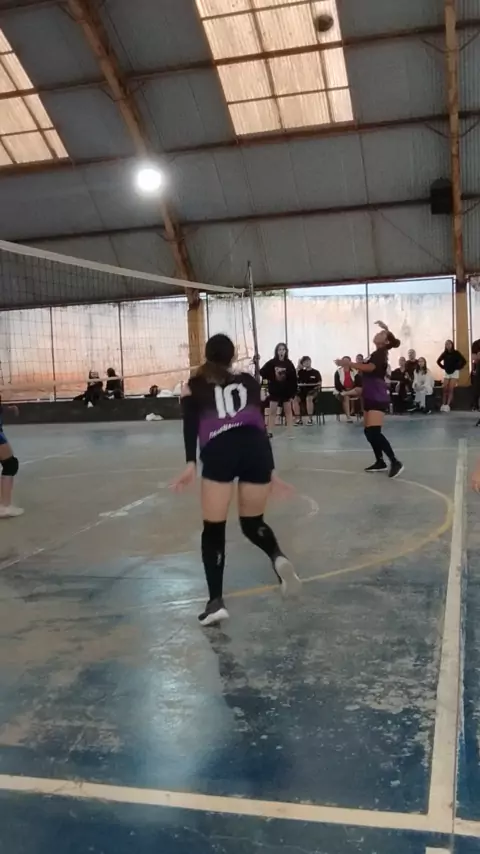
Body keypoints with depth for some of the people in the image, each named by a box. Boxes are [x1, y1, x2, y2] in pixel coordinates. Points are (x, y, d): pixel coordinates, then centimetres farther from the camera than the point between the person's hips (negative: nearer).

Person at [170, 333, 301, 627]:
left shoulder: (194, 387, 23)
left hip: (219, 452, -2)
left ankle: (216, 602, 0)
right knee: (253, 523, 20)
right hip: (256, 449, 2)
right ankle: (278, 557, -8)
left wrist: (190, 463, -3)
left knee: (213, 530, 8)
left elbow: (191, 424, 6)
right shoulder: (249, 382, 28)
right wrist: (271, 471, 24)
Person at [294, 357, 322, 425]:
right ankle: (299, 419, -19)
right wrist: (298, 368, -3)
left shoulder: (316, 372, 7)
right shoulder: (301, 372, 12)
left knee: (308, 398, -38)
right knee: (295, 399, -28)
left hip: (313, 390, -3)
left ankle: (310, 419, -29)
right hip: (302, 391, 3)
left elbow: (319, 384, 6)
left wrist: (316, 388, -13)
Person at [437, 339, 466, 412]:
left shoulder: (456, 353, -7)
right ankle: (443, 405, -2)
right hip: (447, 373, 4)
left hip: (454, 372, -4)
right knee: (445, 389, -2)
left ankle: (448, 405, -16)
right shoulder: (444, 354, 3)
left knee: (450, 389, -11)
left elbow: (464, 361, -9)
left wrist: (458, 368, -7)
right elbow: (438, 361, 19)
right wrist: (443, 367, 9)